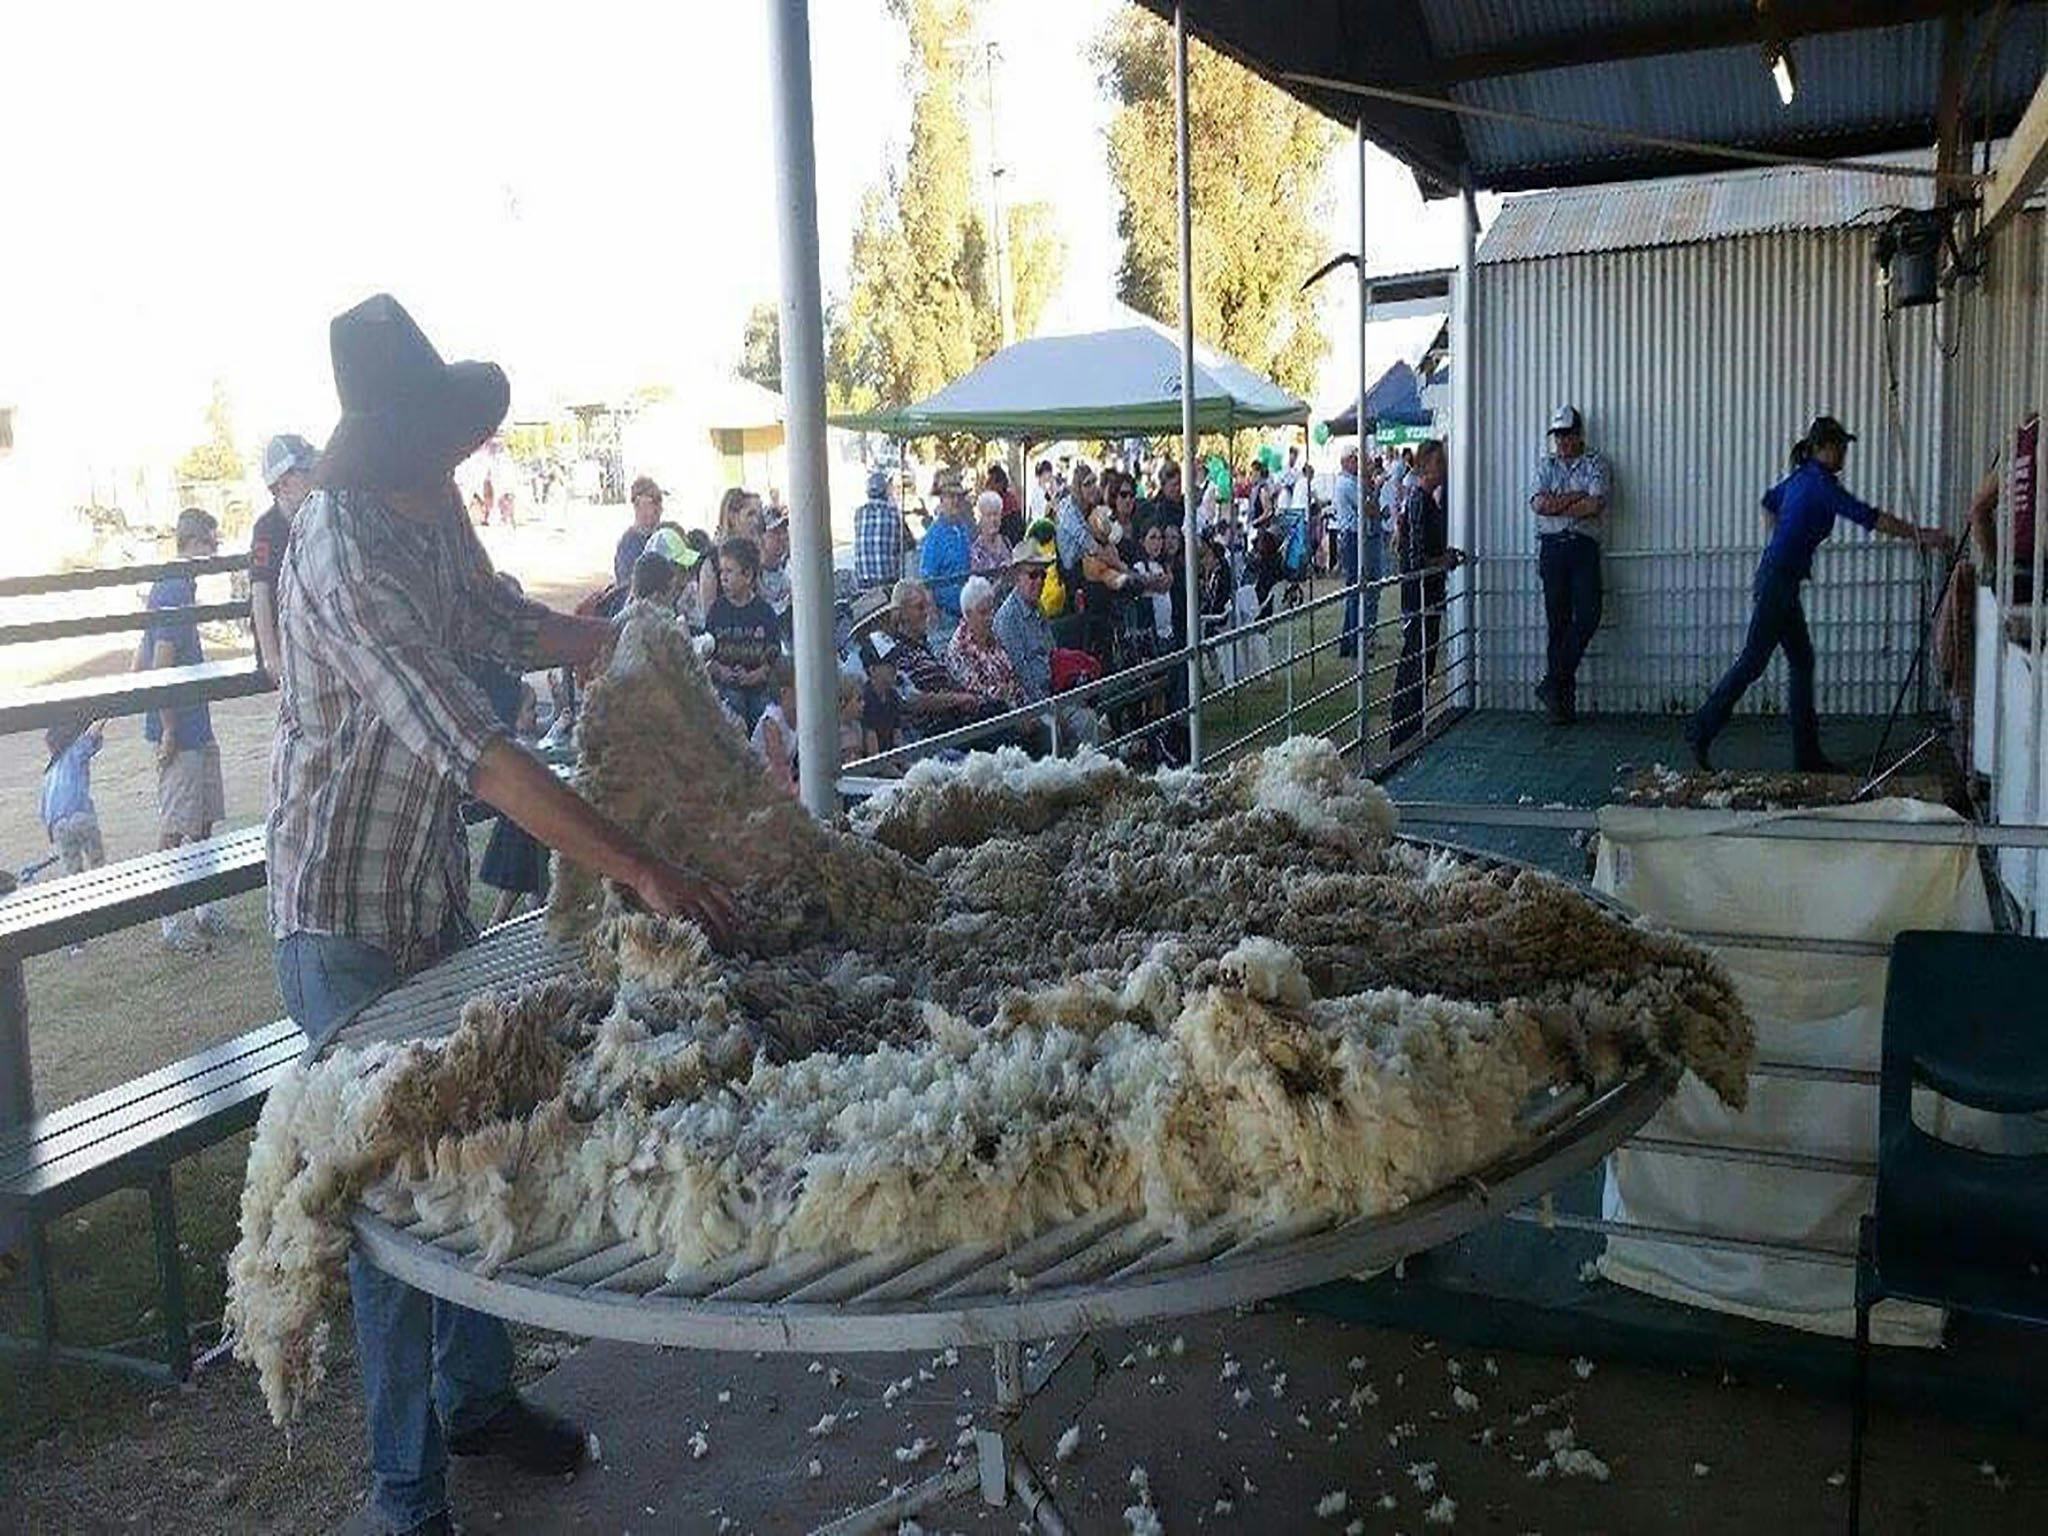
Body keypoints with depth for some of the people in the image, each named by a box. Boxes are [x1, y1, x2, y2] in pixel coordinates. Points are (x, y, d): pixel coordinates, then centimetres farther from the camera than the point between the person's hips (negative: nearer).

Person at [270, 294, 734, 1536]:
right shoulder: (344, 554, -27)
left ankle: (478, 1397, 36)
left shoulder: (431, 505, -2)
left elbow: (496, 622, 17)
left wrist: (624, 638, 2)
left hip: (437, 890, 8)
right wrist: (644, 872, -37)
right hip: (348, 913, -8)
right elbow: (475, 751, -34)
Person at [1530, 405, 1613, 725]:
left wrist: (1556, 504, -4)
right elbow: (1539, 503, -2)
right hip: (1552, 547, 1)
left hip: (1584, 546, -1)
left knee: (1588, 616, -16)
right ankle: (1563, 697, 4)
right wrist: (1577, 497, -4)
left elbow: (1595, 505, -9)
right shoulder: (1545, 465, 16)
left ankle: (1552, 683, -8)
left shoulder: (1595, 465, 9)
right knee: (1558, 621, 0)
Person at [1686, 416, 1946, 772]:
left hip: (1778, 578, 10)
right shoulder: (1821, 483, -15)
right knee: (1752, 662, -4)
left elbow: (1769, 503, 31)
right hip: (1778, 581, -10)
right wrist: (1919, 535, -14)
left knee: (1801, 661, 9)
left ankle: (1807, 752, 11)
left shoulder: (1801, 477, 13)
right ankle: (1701, 731, 3)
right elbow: (1870, 518, -18)